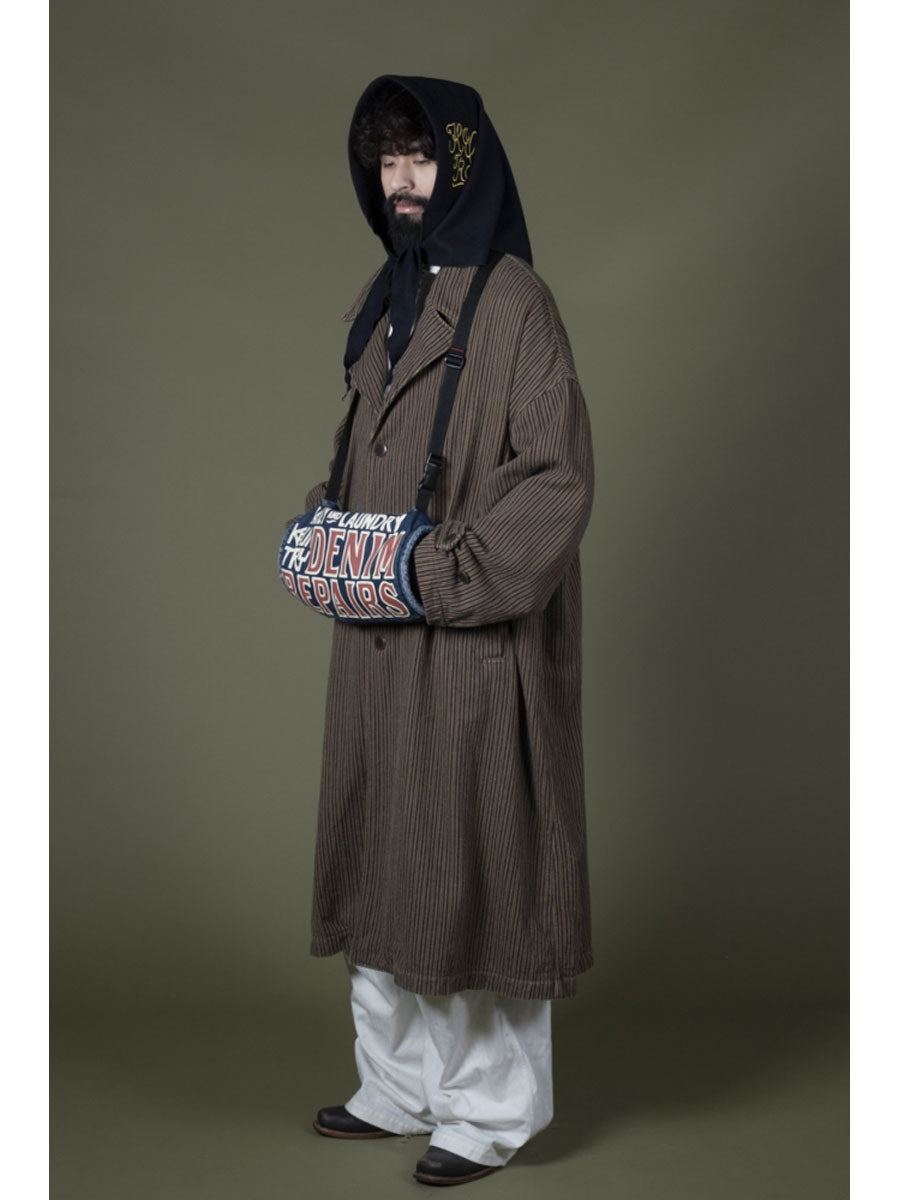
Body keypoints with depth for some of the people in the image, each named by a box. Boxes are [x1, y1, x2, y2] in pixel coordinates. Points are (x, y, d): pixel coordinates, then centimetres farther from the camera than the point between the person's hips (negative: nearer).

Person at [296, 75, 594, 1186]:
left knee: (474, 863, 0)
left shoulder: (512, 303, -10)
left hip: (474, 645, -8)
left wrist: (442, 570, -19)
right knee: (382, 855, 14)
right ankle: (399, 1086, 29)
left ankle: (492, 1110, 15)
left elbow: (561, 479, -16)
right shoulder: (383, 302, 15)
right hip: (379, 638, 8)